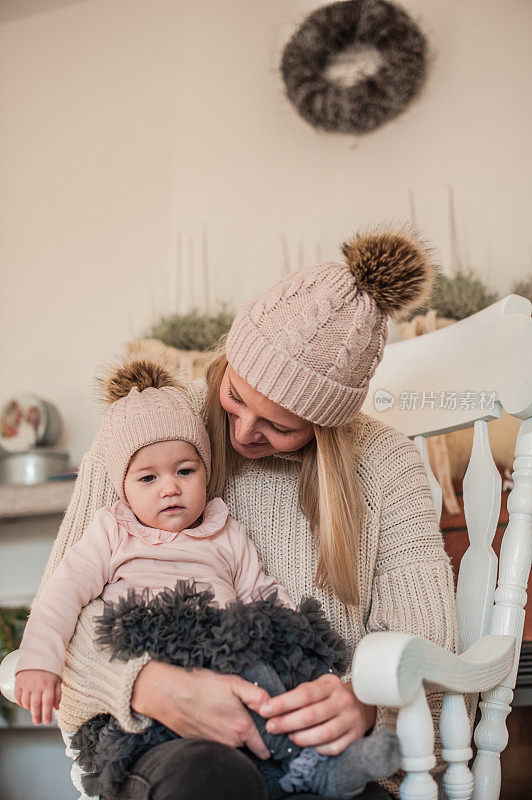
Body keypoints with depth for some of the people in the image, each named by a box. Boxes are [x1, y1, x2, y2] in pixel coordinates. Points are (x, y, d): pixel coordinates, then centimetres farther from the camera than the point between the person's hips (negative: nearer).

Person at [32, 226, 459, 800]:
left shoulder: (387, 466, 2)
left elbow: (421, 636, -1)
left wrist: (363, 700, -26)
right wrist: (153, 686, -24)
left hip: (330, 751, 0)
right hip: (173, 736, 0)